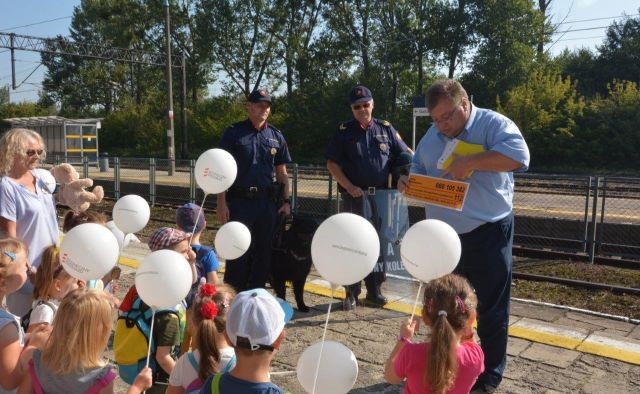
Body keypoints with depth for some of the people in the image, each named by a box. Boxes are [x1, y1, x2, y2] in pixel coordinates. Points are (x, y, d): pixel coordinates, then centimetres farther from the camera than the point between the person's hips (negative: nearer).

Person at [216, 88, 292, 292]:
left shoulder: (276, 137, 11)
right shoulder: (233, 133, 1)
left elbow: (282, 173, 14)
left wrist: (286, 201, 6)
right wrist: (221, 203, -8)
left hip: (267, 203, 4)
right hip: (239, 201, -3)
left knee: (263, 253, 9)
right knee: (237, 253, 1)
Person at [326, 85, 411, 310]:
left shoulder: (386, 129, 10)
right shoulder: (344, 132, 4)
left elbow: (406, 155, 14)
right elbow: (332, 163, -1)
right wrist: (349, 187, -12)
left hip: (382, 195, 3)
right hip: (356, 195, -3)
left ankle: (374, 291, 22)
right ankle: (351, 293, 9)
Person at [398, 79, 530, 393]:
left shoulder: (493, 124, -11)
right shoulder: (432, 135, 9)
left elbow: (519, 156, -27)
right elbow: (418, 168, 16)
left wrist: (471, 162, -29)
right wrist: (407, 182, -6)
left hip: (487, 235, -6)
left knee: (491, 308, 6)